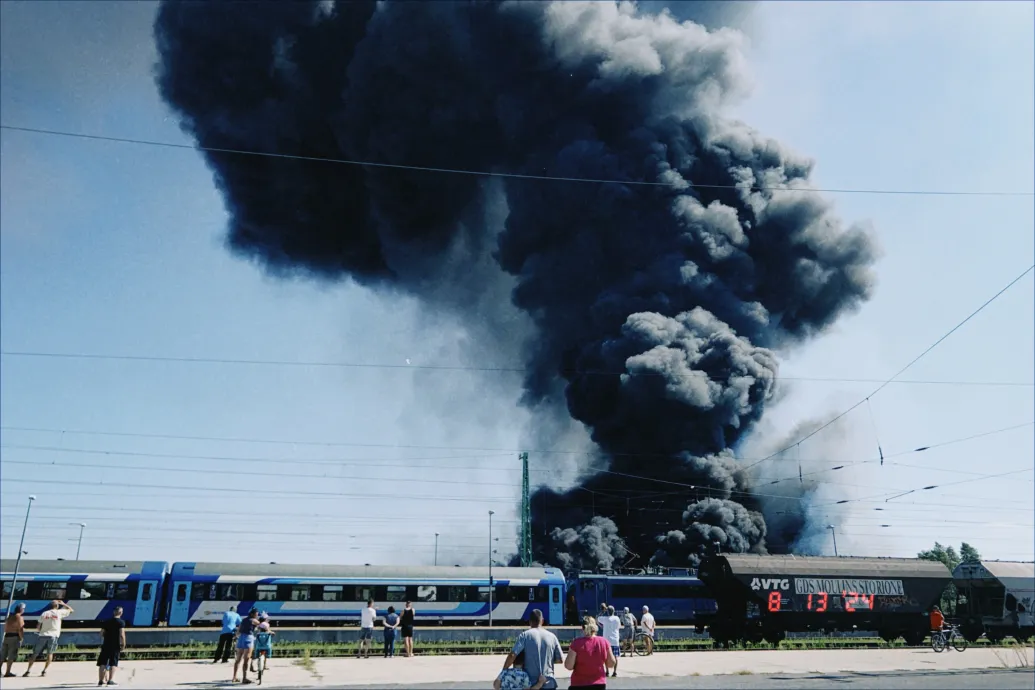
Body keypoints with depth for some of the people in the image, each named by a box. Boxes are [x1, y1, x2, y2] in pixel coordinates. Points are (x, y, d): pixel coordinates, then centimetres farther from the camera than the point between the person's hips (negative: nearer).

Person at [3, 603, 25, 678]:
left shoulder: (10, 616, 13)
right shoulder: (19, 617, -9)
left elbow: (5, 628, 15)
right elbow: (20, 630, -14)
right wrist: (22, 638, -4)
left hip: (6, 636, 7)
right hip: (14, 637, -7)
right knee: (12, 656, -3)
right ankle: (7, 672, -5)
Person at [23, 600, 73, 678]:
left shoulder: (44, 613, 10)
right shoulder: (59, 612, 5)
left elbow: (39, 626, 8)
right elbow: (71, 610, 17)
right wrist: (63, 604, 25)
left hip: (42, 635, 2)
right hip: (53, 636, -2)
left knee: (35, 654, 10)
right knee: (50, 653, 7)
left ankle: (28, 670, 8)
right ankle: (44, 671, -1)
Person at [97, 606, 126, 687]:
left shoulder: (106, 621, 8)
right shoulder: (121, 622, -6)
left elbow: (102, 633, 8)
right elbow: (122, 634, -14)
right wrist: (123, 644, -6)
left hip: (106, 644, 4)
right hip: (115, 645, -4)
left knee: (102, 663, 9)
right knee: (113, 663, 0)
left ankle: (101, 680, 10)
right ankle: (110, 680, -5)